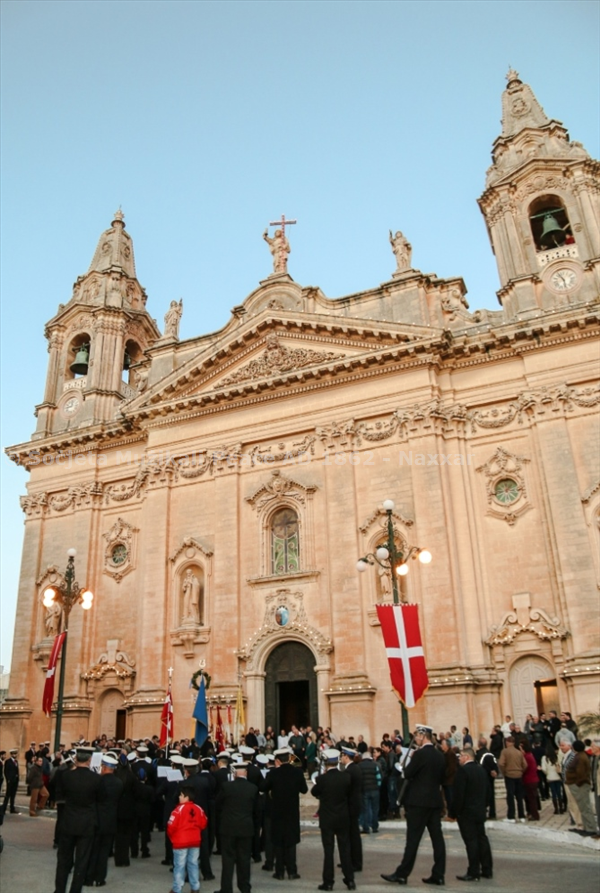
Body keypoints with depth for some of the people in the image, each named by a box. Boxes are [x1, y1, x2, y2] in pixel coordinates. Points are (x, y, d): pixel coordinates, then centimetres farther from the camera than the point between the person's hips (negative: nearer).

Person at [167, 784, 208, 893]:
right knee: (193, 864, 14)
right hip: (195, 841, 5)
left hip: (181, 842, -5)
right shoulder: (198, 809, 0)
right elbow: (203, 824, 9)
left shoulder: (179, 809, -17)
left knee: (179, 866, 4)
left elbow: (171, 826, -14)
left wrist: (171, 836, 6)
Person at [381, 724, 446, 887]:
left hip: (419, 801, -7)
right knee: (437, 837, 6)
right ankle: (438, 875, 9)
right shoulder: (440, 755, 9)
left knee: (413, 839, -4)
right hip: (435, 801, 8)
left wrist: (406, 766, 4)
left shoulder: (420, 754, -15)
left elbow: (407, 774, -13)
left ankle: (402, 874, 1)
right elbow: (441, 777, 16)